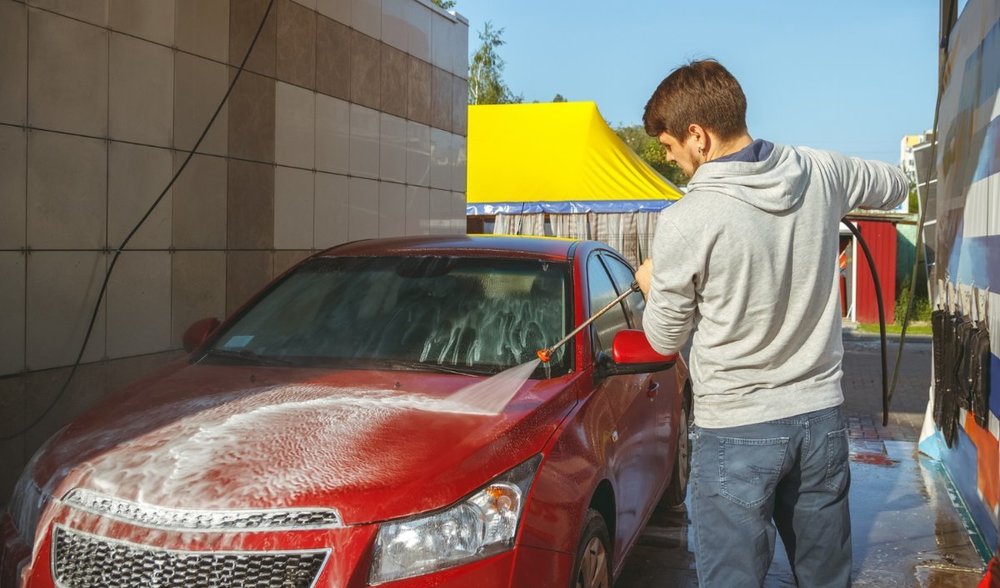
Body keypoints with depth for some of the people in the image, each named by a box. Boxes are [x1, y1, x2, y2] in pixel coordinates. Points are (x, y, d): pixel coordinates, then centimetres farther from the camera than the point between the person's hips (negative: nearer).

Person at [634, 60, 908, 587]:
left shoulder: (685, 222, -18)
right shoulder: (820, 173, -3)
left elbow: (665, 339, -4)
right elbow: (896, 186, 20)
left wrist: (651, 285, 15)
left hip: (735, 430, -5)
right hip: (822, 415, 6)